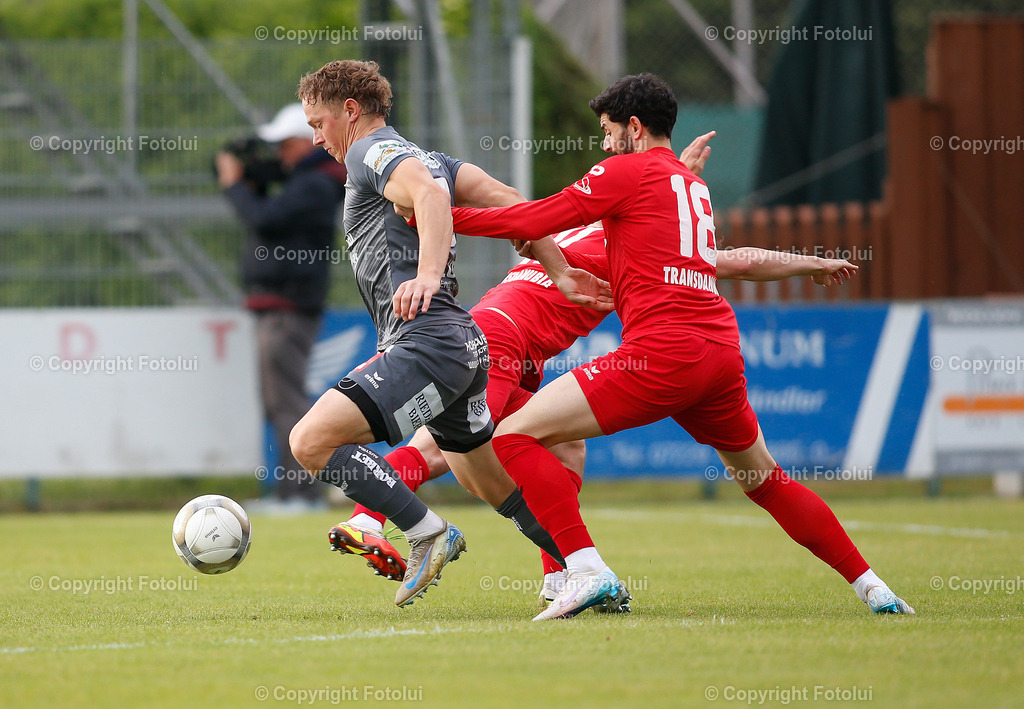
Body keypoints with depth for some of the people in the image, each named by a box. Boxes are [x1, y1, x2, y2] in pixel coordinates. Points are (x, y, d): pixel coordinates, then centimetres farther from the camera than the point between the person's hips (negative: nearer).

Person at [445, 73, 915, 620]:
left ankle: (586, 569, -20)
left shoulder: (627, 171, 2)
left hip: (662, 353, -8)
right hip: (721, 348, 8)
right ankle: (870, 585, 23)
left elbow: (534, 221, -1)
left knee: (514, 435, -8)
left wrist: (443, 217, 6)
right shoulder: (694, 186, 24)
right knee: (764, 479, 26)